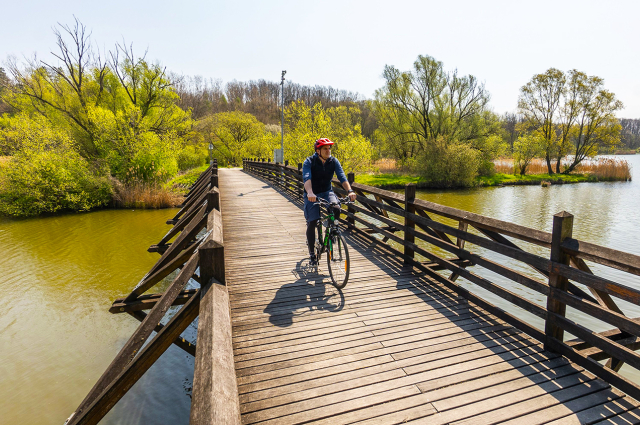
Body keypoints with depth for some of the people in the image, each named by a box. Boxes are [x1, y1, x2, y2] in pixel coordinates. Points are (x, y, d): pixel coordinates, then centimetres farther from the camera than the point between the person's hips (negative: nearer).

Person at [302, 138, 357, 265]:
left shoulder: (333, 161, -5)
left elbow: (342, 177, -16)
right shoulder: (309, 162, -15)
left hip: (327, 192, 2)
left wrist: (350, 191, -34)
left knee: (336, 209, -28)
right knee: (312, 222, -11)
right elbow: (307, 178, -31)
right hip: (312, 195, -2)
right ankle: (312, 253, 5)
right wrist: (310, 193, -50)